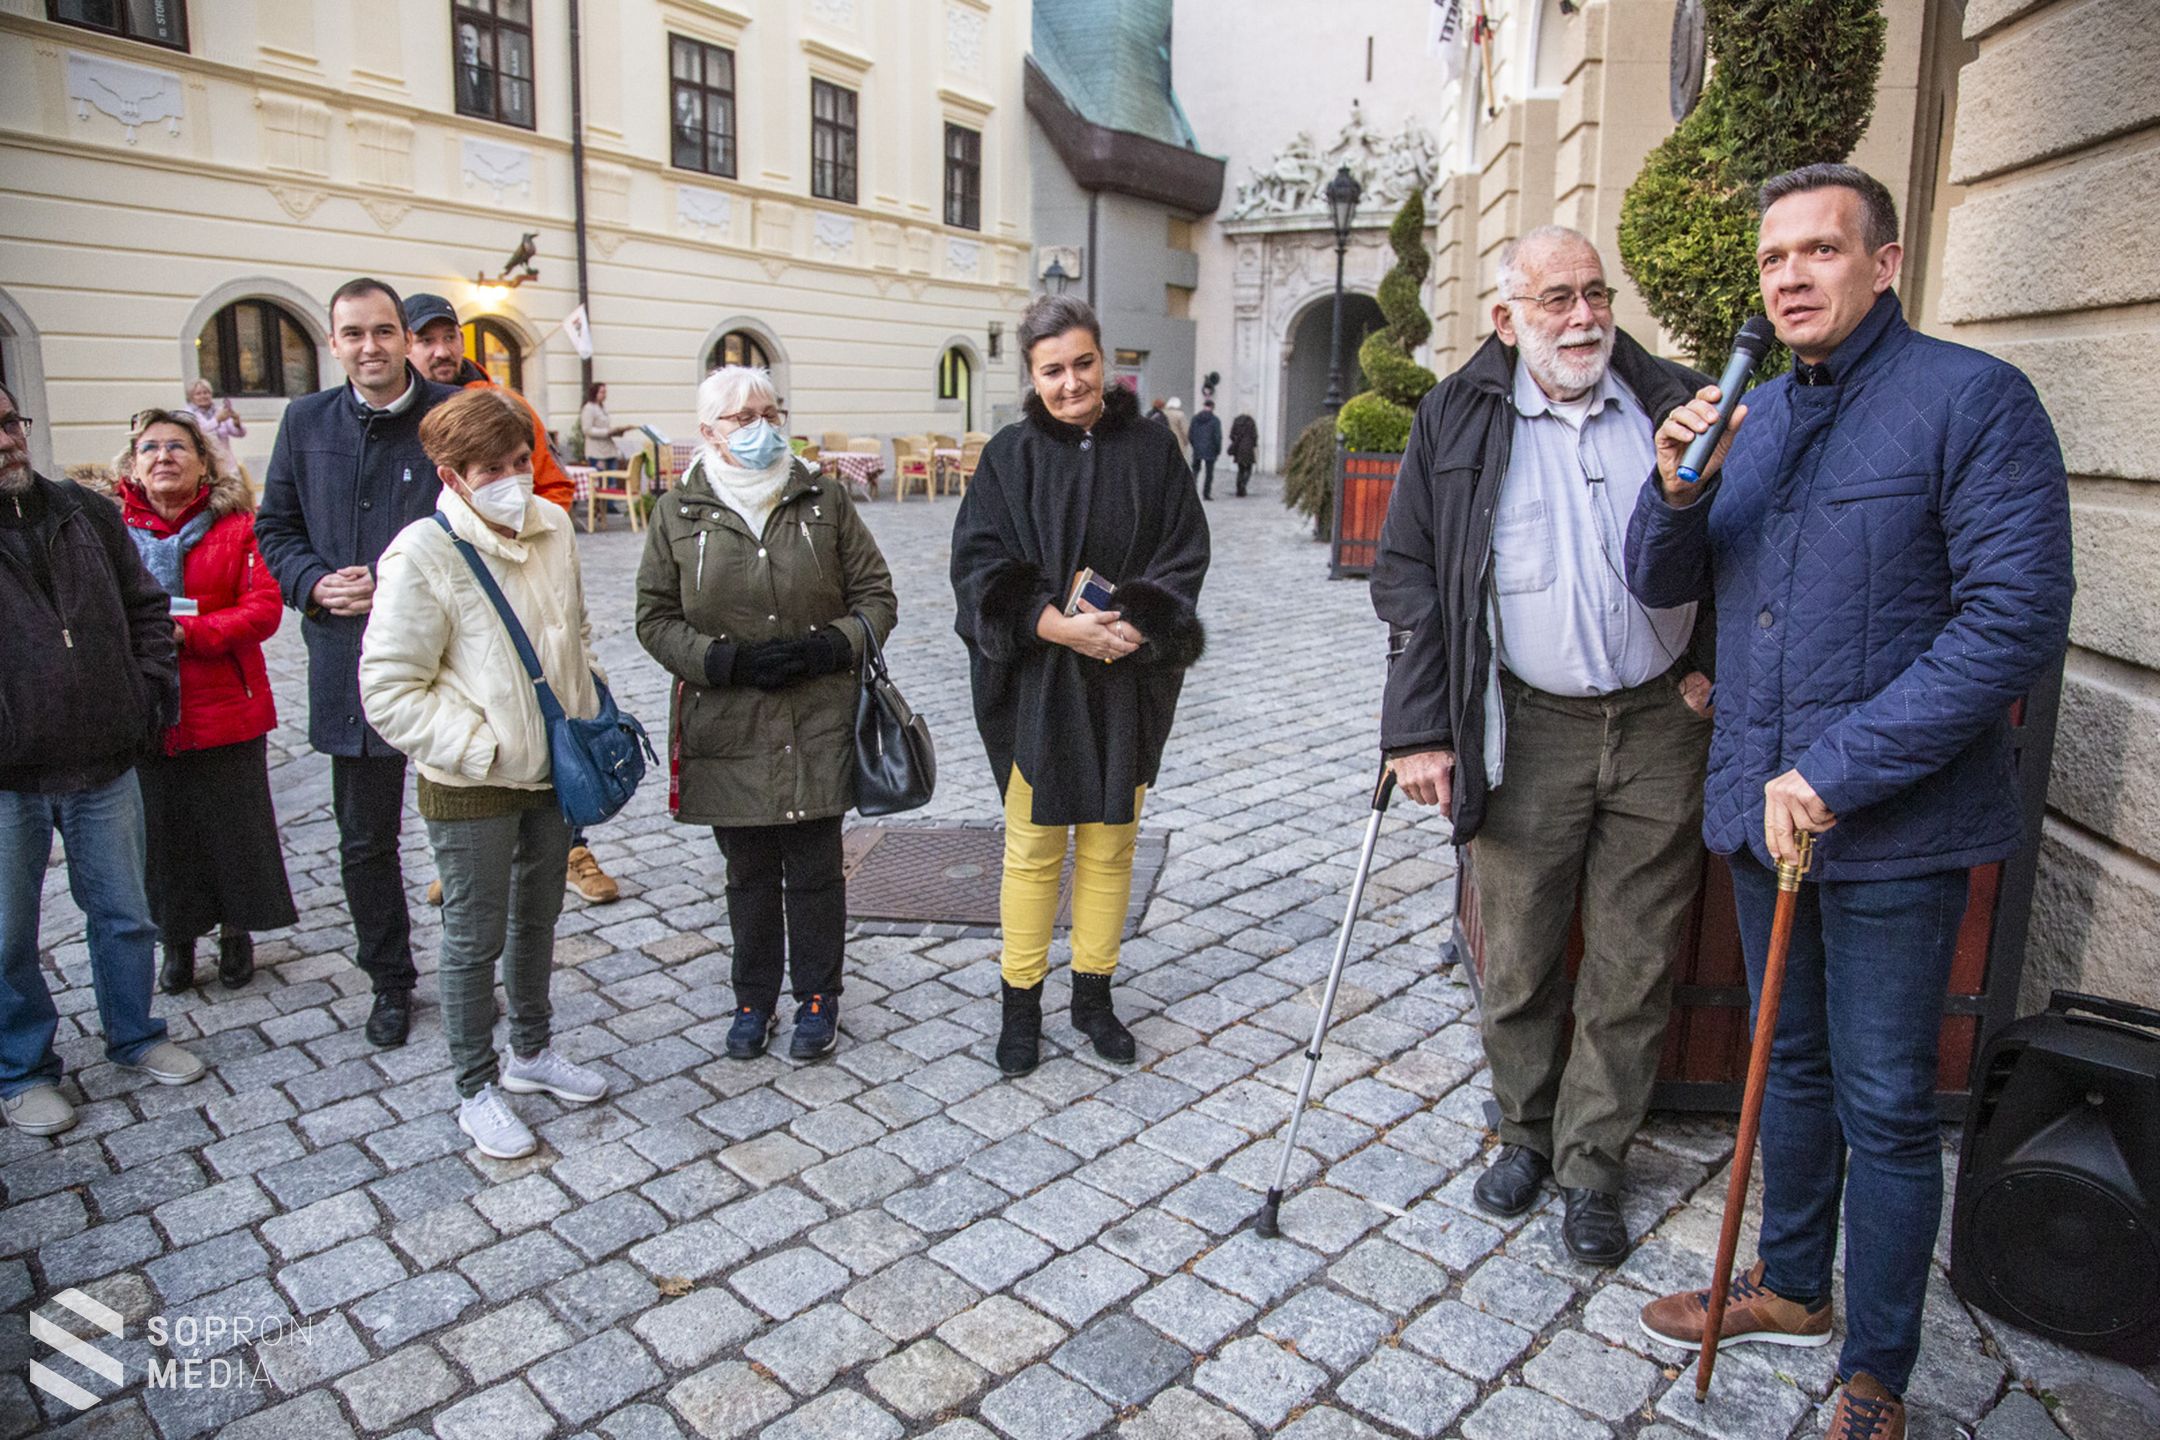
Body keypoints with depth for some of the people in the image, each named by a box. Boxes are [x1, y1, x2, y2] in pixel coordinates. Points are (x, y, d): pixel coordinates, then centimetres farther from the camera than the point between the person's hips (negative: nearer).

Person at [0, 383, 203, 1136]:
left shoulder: (87, 512, 5)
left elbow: (144, 608, 12)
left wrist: (152, 694, 1)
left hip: (105, 767, 3)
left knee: (125, 916, 16)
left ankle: (134, 1034, 36)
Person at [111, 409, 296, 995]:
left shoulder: (235, 527, -2)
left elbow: (264, 609, -10)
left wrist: (187, 632, -20)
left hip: (226, 709, -1)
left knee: (234, 826, 10)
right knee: (162, 831, 12)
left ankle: (236, 931, 31)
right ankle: (177, 939, 31)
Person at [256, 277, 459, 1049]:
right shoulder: (306, 421, 8)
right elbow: (275, 528, 13)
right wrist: (315, 583, -6)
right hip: (350, 661, 4)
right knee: (364, 840, 14)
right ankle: (391, 979, 32)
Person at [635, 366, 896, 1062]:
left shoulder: (824, 500, 3)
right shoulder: (679, 513, 2)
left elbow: (876, 597, 4)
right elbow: (655, 619, 2)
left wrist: (826, 647, -13)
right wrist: (730, 660, -13)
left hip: (820, 725, 0)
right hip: (728, 726, 0)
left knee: (815, 868, 8)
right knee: (748, 872, 12)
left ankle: (818, 997, 26)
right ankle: (754, 998, 30)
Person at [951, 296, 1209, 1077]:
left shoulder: (1151, 449, 2)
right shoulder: (1011, 454, -1)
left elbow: (1185, 556, 0)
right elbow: (979, 562, -8)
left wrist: (1133, 624, -17)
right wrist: (1058, 626, -21)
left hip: (1128, 680, 2)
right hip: (1035, 681, -1)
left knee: (1109, 845, 11)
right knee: (1033, 847, 6)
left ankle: (1093, 996, 27)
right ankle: (1021, 1005, 20)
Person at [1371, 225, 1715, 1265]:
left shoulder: (1675, 399, 5)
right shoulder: (1457, 418, 1)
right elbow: (1408, 576, -1)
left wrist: (1720, 665, 2)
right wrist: (1420, 728, -7)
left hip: (1662, 725, 2)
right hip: (1528, 733, -1)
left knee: (1634, 966, 8)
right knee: (1518, 961, 9)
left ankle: (1591, 1163, 26)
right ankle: (1526, 1132, 33)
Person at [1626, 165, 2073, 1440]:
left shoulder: (1973, 399, -11)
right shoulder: (1752, 415, 9)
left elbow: (2017, 624, -19)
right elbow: (1662, 584, 10)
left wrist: (1836, 772, -22)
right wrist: (1678, 491, -12)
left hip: (1894, 825, -6)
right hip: (1761, 807, 6)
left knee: (1886, 1107, 6)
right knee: (1792, 1064, 20)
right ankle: (1792, 1289, 40)